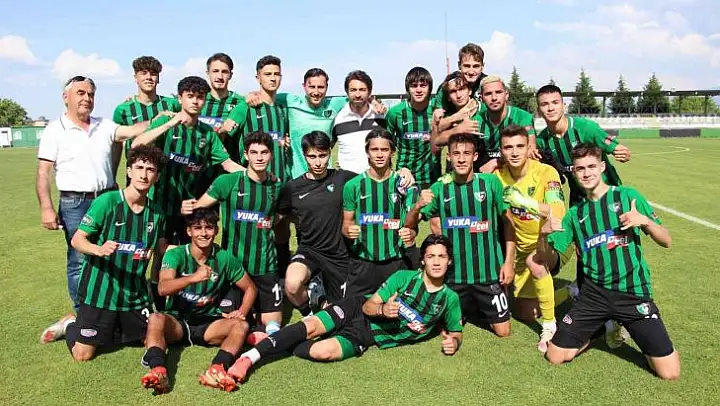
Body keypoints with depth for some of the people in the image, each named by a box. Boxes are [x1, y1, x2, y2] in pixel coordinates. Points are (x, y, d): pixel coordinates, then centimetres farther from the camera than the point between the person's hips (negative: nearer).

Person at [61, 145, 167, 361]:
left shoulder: (156, 213, 0)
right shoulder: (107, 201, -14)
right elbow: (77, 240, -12)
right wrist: (99, 250, -31)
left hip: (135, 294, 5)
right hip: (100, 292, -4)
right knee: (83, 354, -1)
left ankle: (115, 328, 34)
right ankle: (71, 326, 31)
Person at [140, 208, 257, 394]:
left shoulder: (225, 258, -2)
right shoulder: (175, 255, -9)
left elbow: (250, 288, 8)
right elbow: (163, 288, -26)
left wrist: (242, 312, -11)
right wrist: (193, 278, -43)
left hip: (208, 323, 2)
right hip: (177, 320, -1)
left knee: (241, 326, -25)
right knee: (156, 319, -32)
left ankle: (217, 370, -48)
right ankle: (158, 371, -49)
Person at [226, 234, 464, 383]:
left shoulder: (450, 299, -1)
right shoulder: (403, 277, -4)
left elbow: (455, 332, 13)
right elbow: (368, 306, -2)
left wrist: (453, 342, -12)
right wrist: (382, 309, -25)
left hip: (367, 336, 0)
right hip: (358, 311, 0)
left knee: (321, 352, -28)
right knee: (310, 326, -27)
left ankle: (279, 347, -5)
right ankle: (248, 358, -21)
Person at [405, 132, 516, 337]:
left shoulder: (491, 182, -8)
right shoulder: (440, 188, -6)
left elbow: (507, 222, 0)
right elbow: (409, 225, -4)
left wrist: (509, 261, -5)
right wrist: (418, 206, -26)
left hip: (489, 271, -1)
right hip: (453, 273, 1)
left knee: (502, 331, 10)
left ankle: (480, 308, 39)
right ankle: (466, 308, 44)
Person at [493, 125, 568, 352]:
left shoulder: (546, 172, -22)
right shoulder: (499, 175, -9)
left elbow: (558, 213, -35)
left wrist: (527, 202, -48)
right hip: (522, 247, 5)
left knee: (534, 261, -38)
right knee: (524, 313, 9)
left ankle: (550, 327, -20)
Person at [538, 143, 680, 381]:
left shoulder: (627, 196, 2)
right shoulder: (575, 214, 10)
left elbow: (666, 241, 3)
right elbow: (545, 258, 8)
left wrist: (645, 220, -17)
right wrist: (544, 233, -11)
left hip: (634, 293, -2)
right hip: (594, 295, 3)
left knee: (669, 373, -8)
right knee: (555, 356, -1)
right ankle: (597, 331, 24)